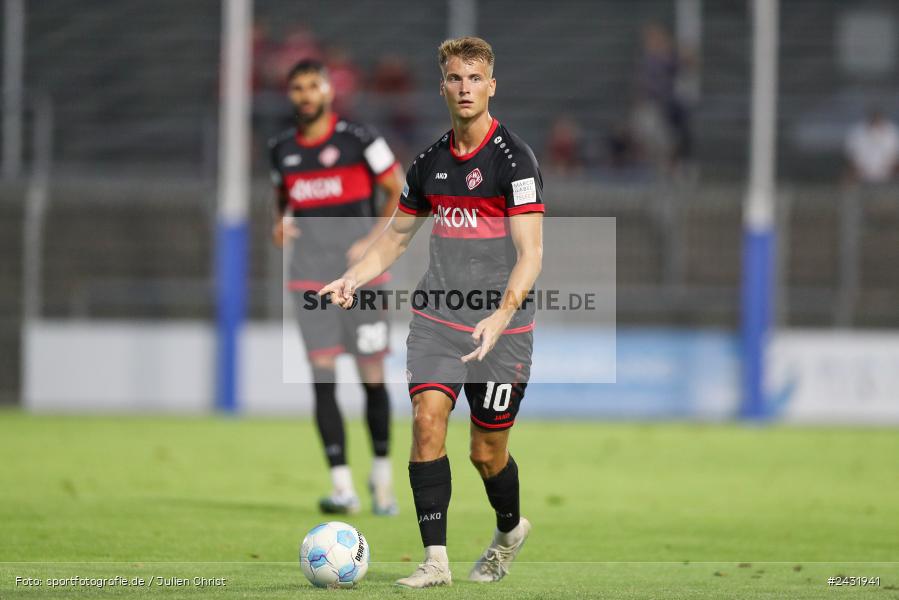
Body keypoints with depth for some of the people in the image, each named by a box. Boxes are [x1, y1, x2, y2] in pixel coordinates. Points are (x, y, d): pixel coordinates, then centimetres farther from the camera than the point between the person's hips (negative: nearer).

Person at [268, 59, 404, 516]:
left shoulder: (359, 139, -3)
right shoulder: (282, 150, 10)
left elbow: (399, 192, 1)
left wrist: (373, 243, -10)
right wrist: (279, 226, 3)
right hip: (309, 276, 3)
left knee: (372, 376, -1)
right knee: (322, 377, -7)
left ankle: (382, 475, 16)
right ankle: (342, 485, -6)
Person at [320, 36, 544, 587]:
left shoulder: (513, 157, -10)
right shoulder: (430, 163, 8)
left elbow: (530, 254, -16)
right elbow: (396, 237, 21)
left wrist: (501, 315, -31)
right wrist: (353, 278, 3)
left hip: (501, 329, -4)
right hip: (436, 319, 4)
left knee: (487, 453, 4)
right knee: (427, 419, -15)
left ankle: (510, 530, 36)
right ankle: (436, 559, -12)